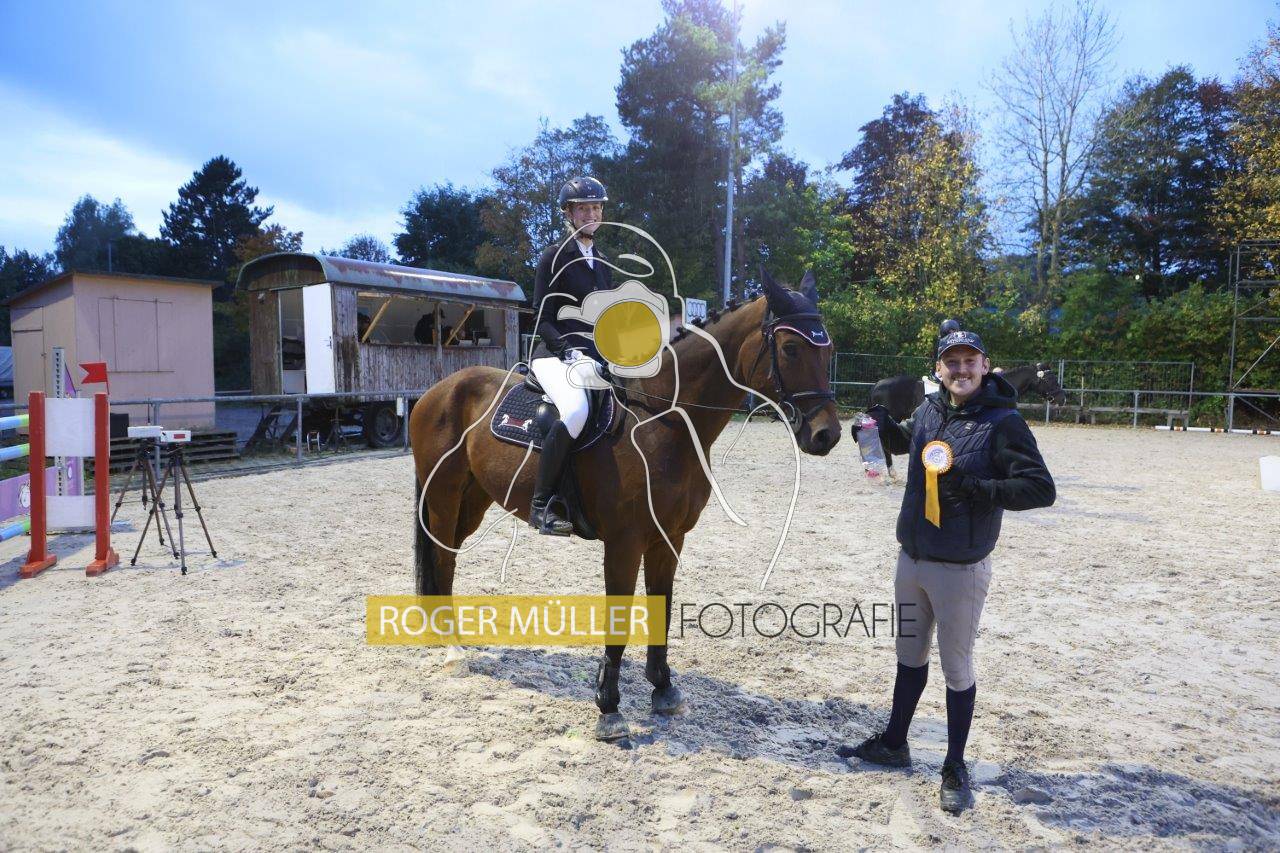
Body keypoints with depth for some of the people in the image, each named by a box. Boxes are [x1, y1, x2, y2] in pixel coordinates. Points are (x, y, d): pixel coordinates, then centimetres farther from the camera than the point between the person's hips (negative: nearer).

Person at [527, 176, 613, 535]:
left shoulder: (603, 263, 19)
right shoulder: (554, 257, 0)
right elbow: (542, 317, -6)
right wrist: (568, 349, -21)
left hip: (595, 356, 7)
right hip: (555, 354, -7)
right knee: (576, 411, -36)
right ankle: (541, 505, -25)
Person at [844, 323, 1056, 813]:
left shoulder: (1002, 422, -15)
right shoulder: (928, 411, 3)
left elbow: (1041, 489, -21)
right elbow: (900, 442, 25)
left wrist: (977, 488, -29)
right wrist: (881, 419, 5)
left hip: (960, 569, -6)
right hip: (911, 559, 6)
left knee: (957, 669, 8)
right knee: (909, 655, 21)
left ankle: (955, 770, 25)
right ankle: (893, 744, 39)